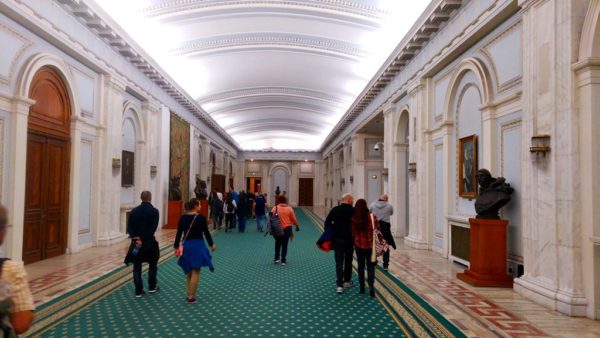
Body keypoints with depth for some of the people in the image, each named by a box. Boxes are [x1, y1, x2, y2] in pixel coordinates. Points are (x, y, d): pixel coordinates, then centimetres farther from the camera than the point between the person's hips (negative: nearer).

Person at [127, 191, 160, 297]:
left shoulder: (134, 211, 2)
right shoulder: (154, 211, -8)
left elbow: (129, 227, -4)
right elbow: (153, 228, -16)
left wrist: (135, 238, -11)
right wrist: (143, 239, -16)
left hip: (136, 242, 3)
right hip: (149, 242, -2)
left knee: (137, 267, 9)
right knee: (152, 264, 17)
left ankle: (139, 291, 10)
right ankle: (152, 287, 25)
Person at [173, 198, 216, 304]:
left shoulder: (183, 217, 1)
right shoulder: (201, 217, -11)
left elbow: (179, 233, 2)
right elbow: (206, 232, -6)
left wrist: (176, 246, 10)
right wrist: (211, 244, 6)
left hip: (186, 246, 5)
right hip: (198, 246, -5)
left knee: (189, 272, 18)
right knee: (195, 272, 3)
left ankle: (189, 294, 23)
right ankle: (191, 297, 3)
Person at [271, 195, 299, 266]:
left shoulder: (275, 208, -6)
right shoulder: (289, 208, -4)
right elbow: (294, 219, -1)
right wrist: (297, 226, 15)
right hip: (287, 228, 0)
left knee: (277, 244, 17)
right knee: (284, 245, 5)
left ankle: (277, 258, 16)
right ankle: (283, 260, 9)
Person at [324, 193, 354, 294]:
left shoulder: (334, 210, -2)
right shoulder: (353, 211, -9)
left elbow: (327, 223, 0)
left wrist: (329, 235, 9)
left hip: (337, 240, 1)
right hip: (349, 240, -1)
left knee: (339, 263, 3)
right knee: (348, 262, 17)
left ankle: (339, 285, -5)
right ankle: (347, 281, 28)